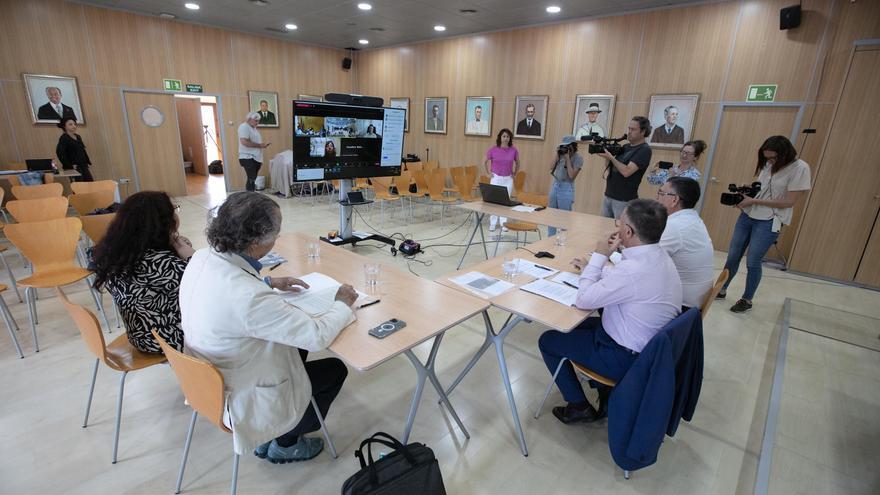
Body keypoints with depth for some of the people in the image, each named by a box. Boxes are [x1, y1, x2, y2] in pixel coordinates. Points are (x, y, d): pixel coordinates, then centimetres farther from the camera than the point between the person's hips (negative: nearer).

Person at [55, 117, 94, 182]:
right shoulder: (64, 138, -6)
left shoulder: (78, 137, 15)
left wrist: (87, 161, 12)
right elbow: (59, 152, -17)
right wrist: (70, 165, -19)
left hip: (83, 167, 7)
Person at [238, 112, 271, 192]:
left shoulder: (253, 128, 21)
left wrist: (262, 145, 12)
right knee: (252, 180, -15)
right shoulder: (244, 127, -9)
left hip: (255, 158, 9)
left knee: (252, 180, 9)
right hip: (247, 158, -9)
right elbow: (245, 142, -20)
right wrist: (259, 145, -15)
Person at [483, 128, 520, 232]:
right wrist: (488, 173, 2)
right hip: (496, 178, -2)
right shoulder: (493, 150, -6)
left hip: (508, 179, 2)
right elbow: (485, 162, 6)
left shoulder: (514, 150, -1)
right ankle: (492, 224, 11)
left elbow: (517, 163, 15)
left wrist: (514, 174, 9)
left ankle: (503, 224, 16)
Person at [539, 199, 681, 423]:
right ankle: (608, 397, 29)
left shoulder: (633, 270, -34)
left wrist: (599, 257, -16)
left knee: (547, 341, 4)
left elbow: (583, 301, -22)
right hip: (649, 345, 9)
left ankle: (580, 407, 18)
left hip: (627, 358, -9)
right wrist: (592, 266, 12)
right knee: (581, 325, 27)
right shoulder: (658, 256, -5)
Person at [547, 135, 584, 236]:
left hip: (566, 188, -6)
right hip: (555, 185, 6)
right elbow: (551, 168, 3)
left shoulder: (578, 158, -6)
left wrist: (568, 159, -13)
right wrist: (557, 154, -3)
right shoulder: (561, 155, 8)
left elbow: (572, 175, -15)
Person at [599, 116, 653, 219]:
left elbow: (626, 172, -20)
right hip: (608, 196, 7)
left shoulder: (644, 150, -8)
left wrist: (611, 157, -15)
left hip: (624, 200, -7)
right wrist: (607, 157, -3)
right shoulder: (625, 147, 14)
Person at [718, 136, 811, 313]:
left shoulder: (800, 168, -12)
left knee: (752, 262, 0)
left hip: (769, 222, -5)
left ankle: (747, 300, 18)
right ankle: (721, 290, 24)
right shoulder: (768, 165, 6)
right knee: (732, 256, 9)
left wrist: (754, 201, -18)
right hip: (747, 215, 6)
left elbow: (790, 202, -15)